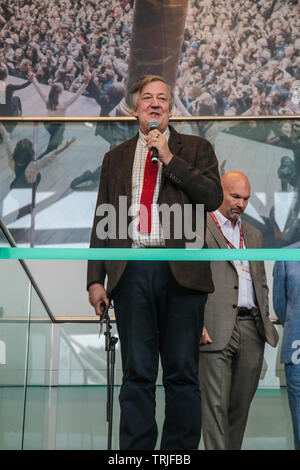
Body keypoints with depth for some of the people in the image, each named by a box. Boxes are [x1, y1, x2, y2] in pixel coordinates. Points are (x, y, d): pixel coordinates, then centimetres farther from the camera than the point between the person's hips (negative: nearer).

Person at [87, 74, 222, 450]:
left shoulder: (195, 148, 13)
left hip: (181, 271, -1)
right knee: (137, 374, 4)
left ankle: (180, 450, 12)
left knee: (182, 373, 2)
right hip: (131, 271, 2)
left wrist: (170, 159, -6)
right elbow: (101, 220, 15)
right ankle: (135, 450, 10)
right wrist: (96, 278, 6)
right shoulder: (115, 158, 19)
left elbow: (213, 198, -3)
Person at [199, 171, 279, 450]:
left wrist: (264, 321, 12)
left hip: (251, 329, 6)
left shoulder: (253, 235, 22)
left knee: (242, 403, 8)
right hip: (216, 330, -6)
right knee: (215, 403, -7)